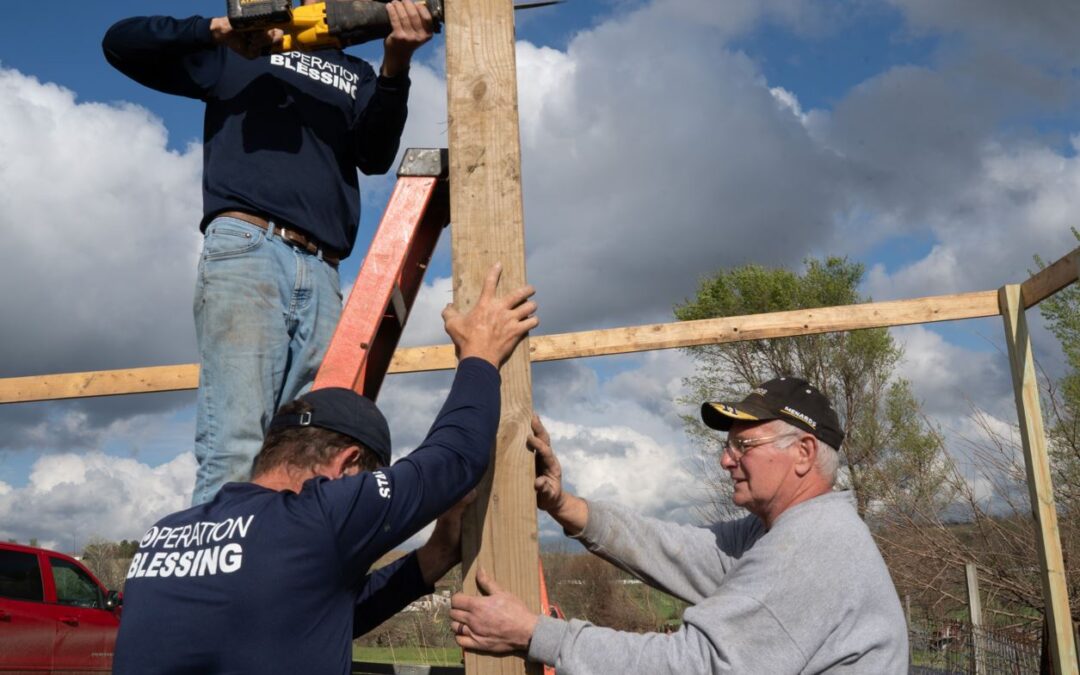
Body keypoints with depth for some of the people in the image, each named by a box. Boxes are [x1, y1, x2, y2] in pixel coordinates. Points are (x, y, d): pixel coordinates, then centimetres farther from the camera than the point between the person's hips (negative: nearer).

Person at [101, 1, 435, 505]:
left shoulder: (357, 76, 25)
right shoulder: (240, 50, 19)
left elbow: (375, 157, 6)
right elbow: (120, 42, 15)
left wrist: (395, 65, -11)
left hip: (322, 274, 4)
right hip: (245, 249, -3)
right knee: (236, 453, -17)